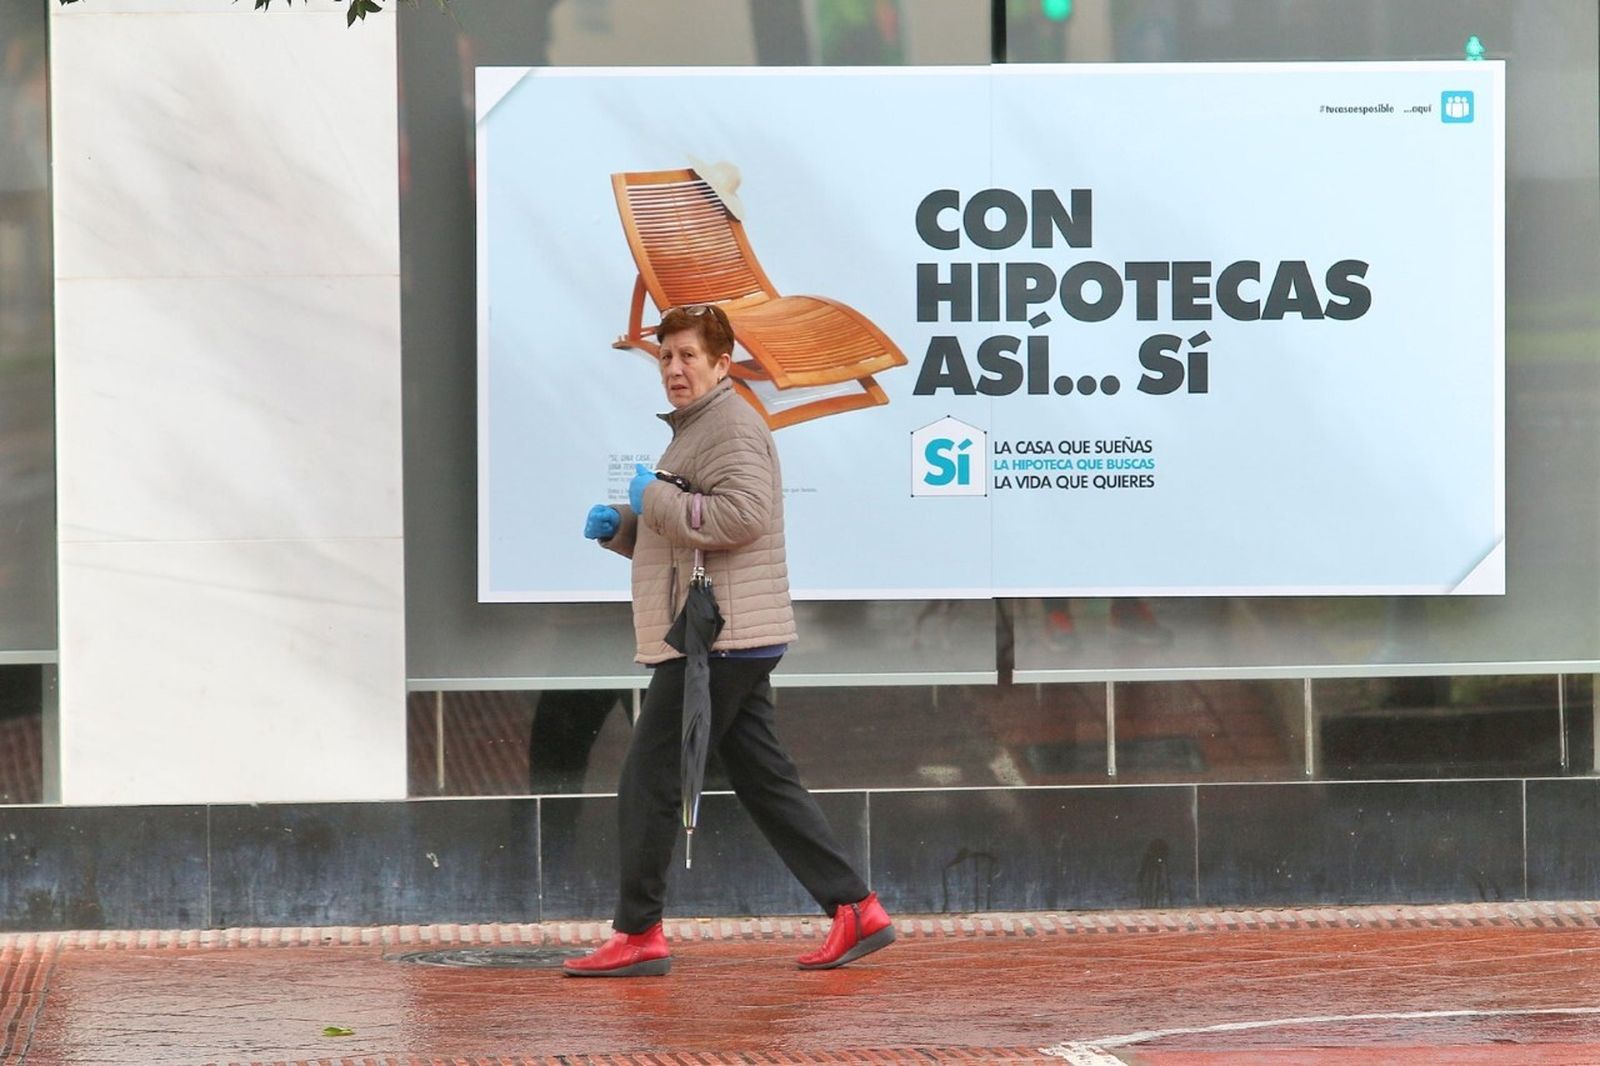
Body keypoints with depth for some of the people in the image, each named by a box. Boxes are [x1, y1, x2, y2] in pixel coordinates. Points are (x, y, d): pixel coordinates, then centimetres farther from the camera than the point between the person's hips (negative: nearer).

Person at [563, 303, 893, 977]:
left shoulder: (731, 425, -10)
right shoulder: (693, 430, 24)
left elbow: (742, 515, -26)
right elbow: (674, 537, 30)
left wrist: (654, 499, -16)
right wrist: (616, 526, 11)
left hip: (717, 640, -11)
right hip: (730, 643, 11)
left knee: (649, 781, -7)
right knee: (764, 781, 10)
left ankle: (638, 935, -3)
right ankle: (854, 910, 8)